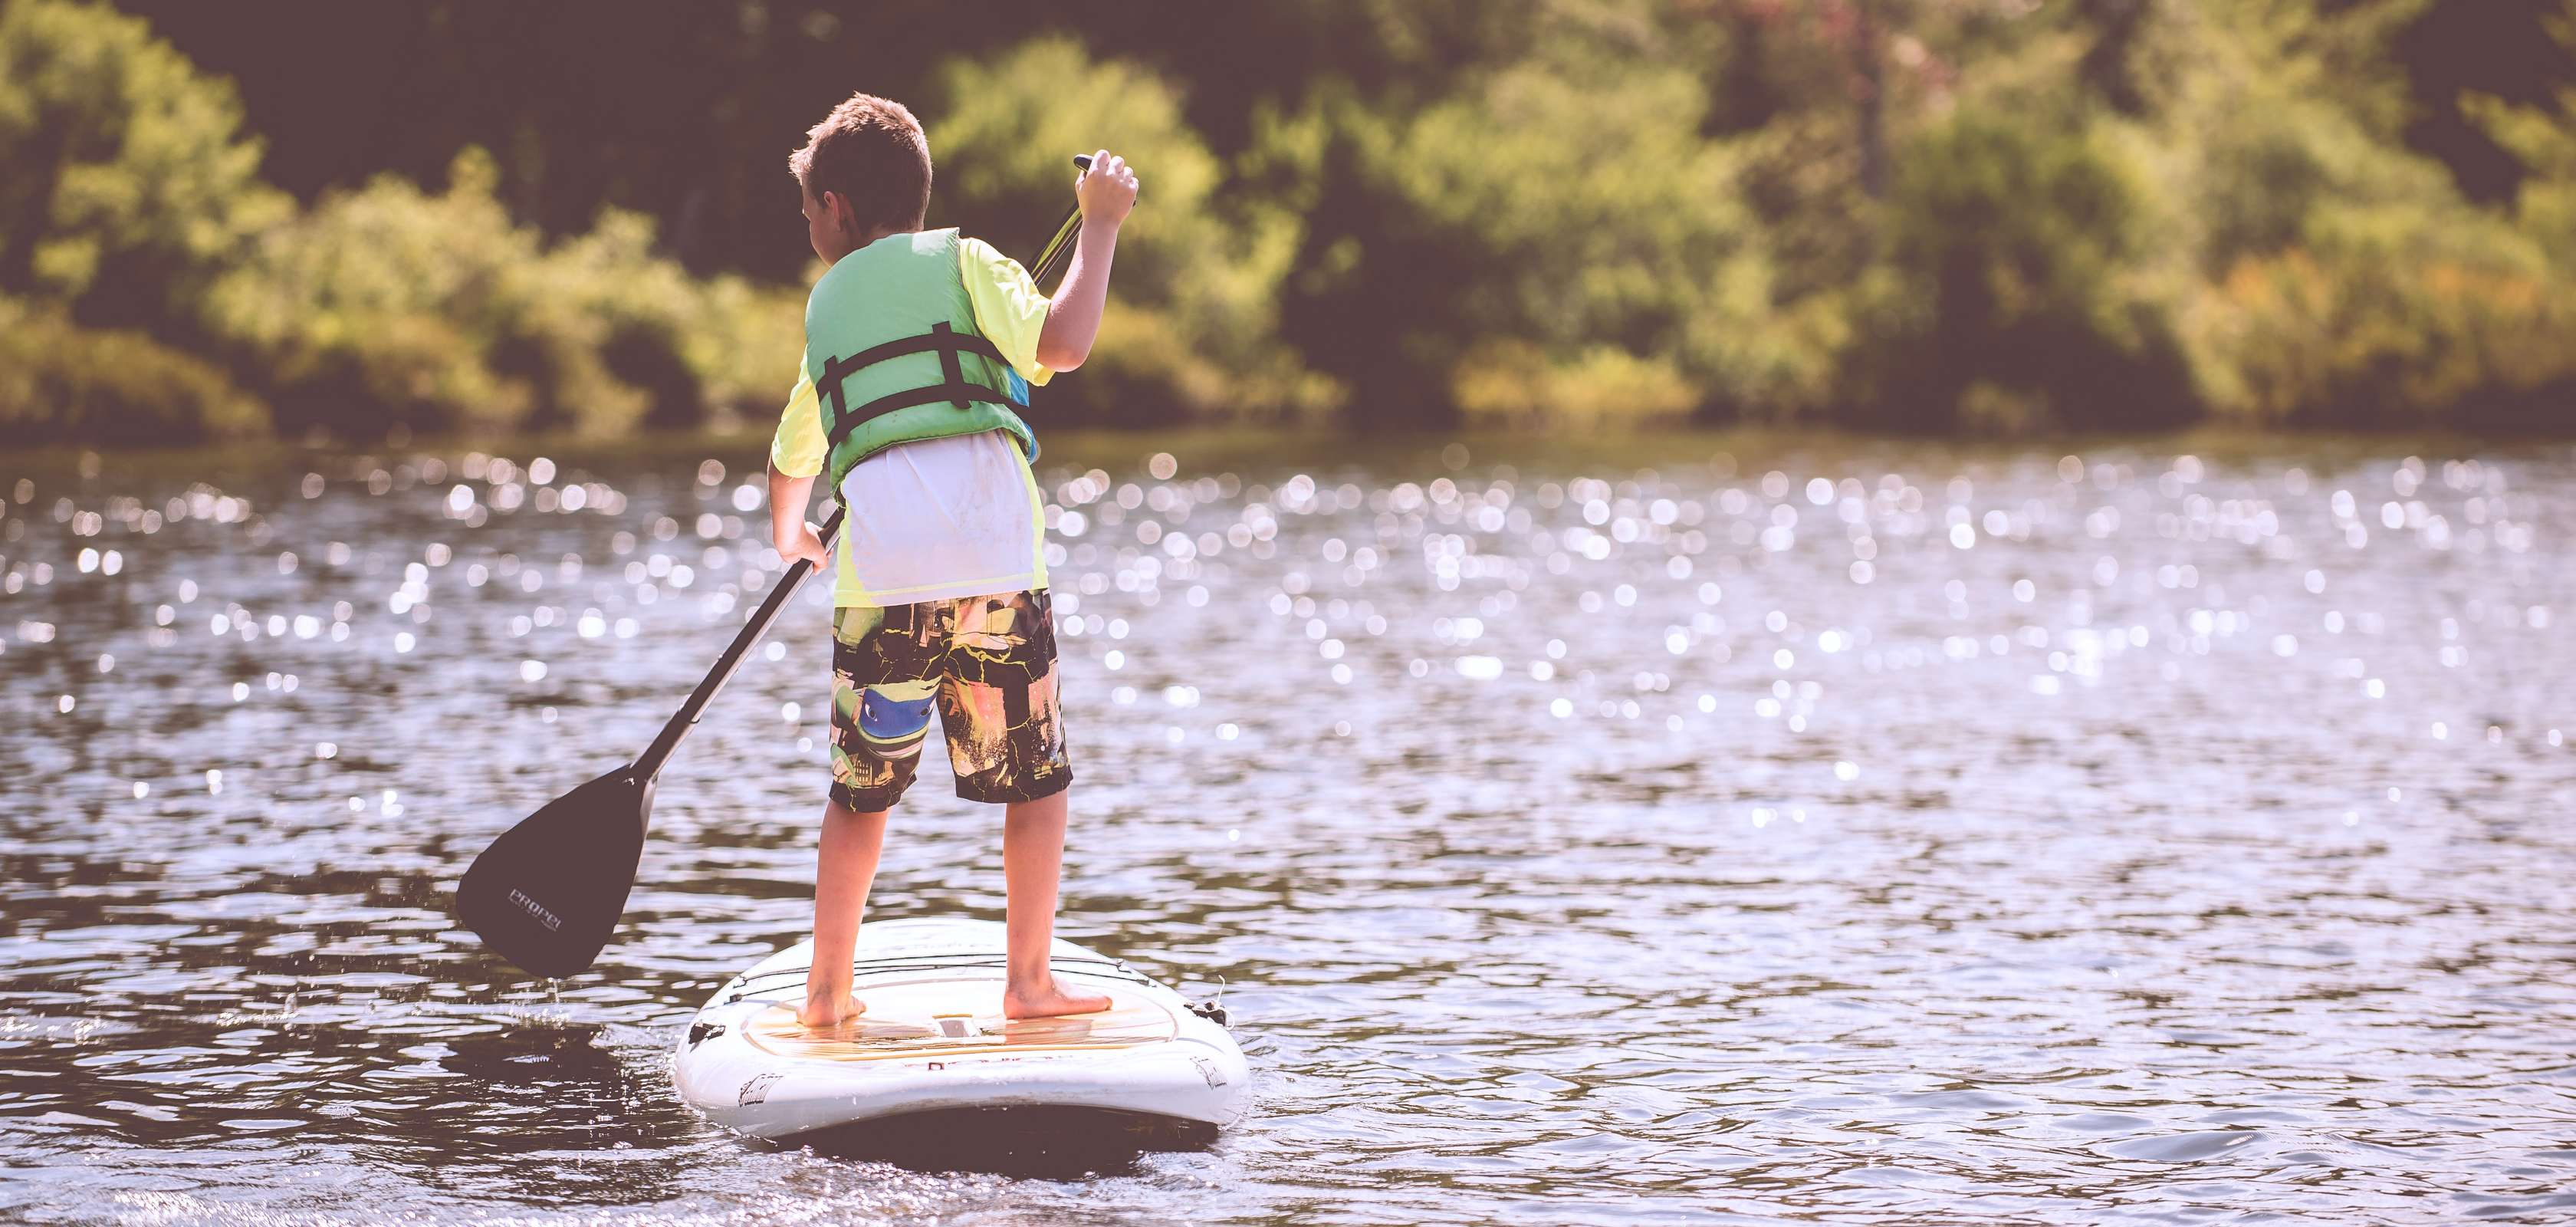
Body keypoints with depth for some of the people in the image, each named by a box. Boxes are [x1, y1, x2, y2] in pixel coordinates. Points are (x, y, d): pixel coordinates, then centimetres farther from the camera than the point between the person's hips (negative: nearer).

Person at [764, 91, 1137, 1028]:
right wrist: (1099, 226, 5)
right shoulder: (962, 262, 10)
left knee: (863, 789, 15)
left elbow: (795, 456, 36)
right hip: (995, 563, -3)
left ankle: (827, 990, 16)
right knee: (1037, 779, 10)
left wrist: (789, 532, 58)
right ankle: (1029, 982, 8)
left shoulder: (827, 304, 22)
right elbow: (1062, 344, -8)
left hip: (879, 572, 3)